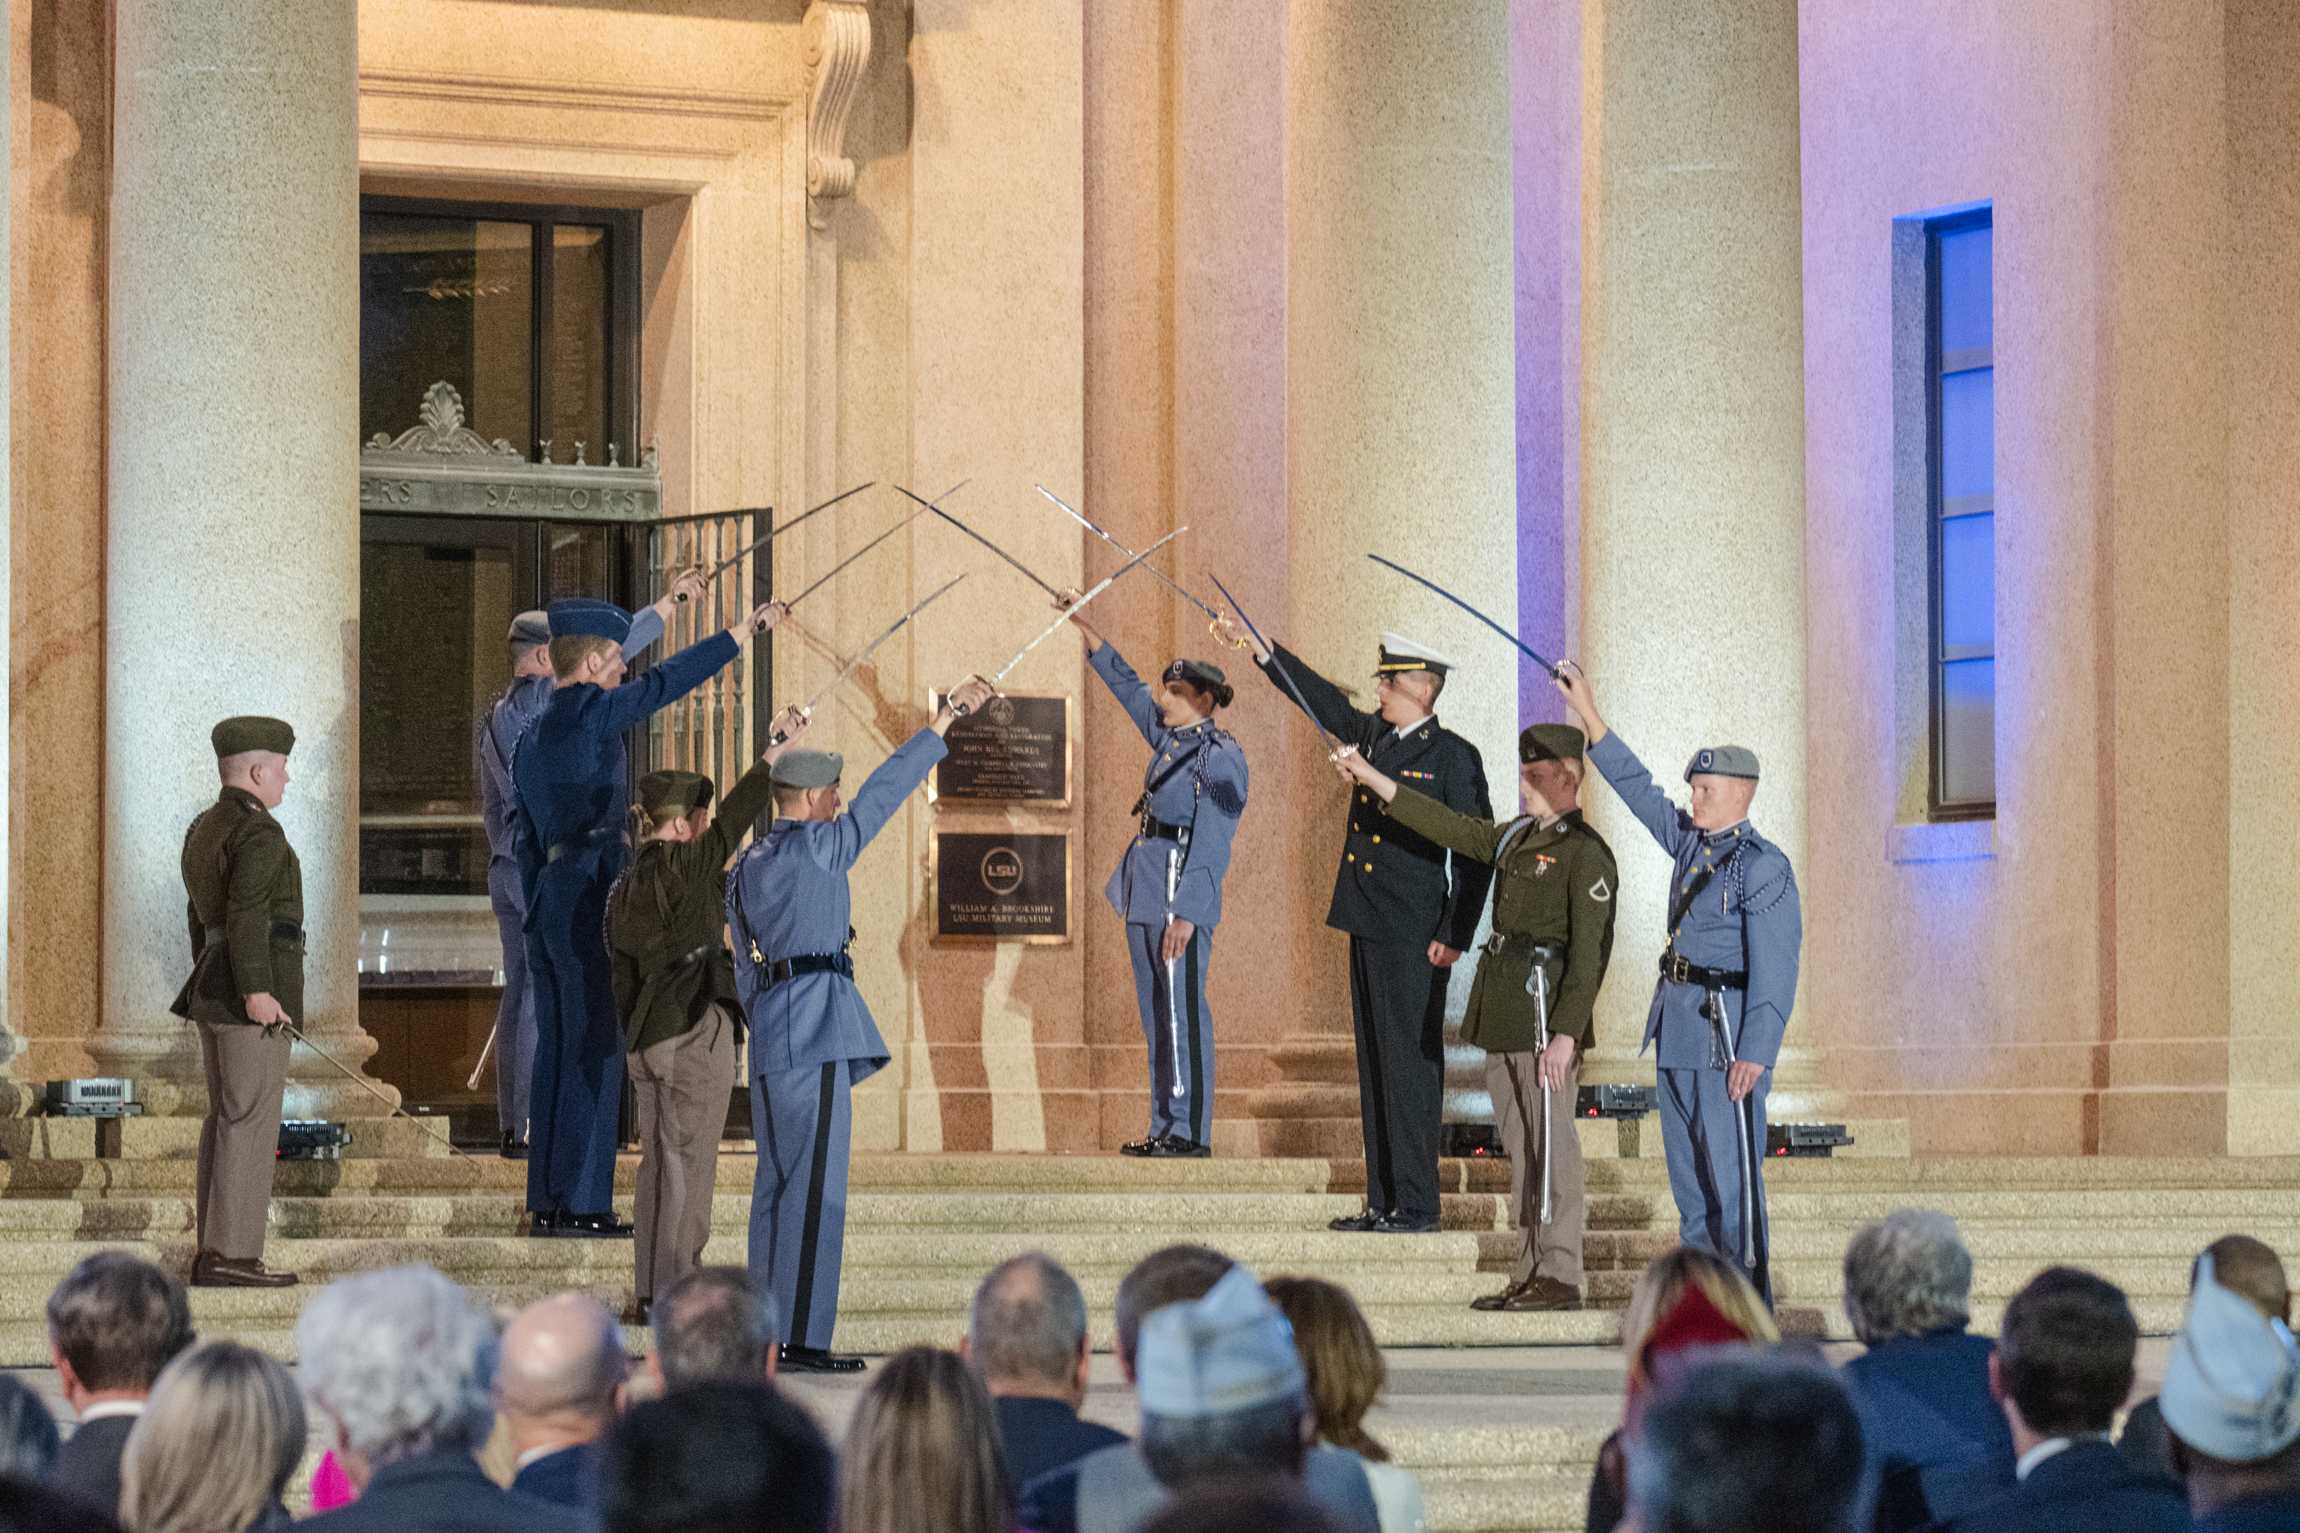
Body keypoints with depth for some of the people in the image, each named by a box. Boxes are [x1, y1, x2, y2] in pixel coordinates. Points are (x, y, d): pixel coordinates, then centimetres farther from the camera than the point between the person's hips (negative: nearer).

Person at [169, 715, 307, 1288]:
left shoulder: (206, 829, 14)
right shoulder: (258, 833, -15)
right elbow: (245, 916, -22)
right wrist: (257, 994, -24)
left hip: (215, 989, 10)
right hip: (254, 983, -10)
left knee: (228, 1117, 11)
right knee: (250, 1121, -7)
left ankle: (213, 1253, 10)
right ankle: (232, 1256, -9)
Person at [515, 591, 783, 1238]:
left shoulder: (530, 739, 17)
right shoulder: (585, 712, -8)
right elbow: (668, 681, -8)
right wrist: (743, 632, 0)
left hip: (547, 895, 9)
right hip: (592, 898, -9)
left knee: (559, 1049, 10)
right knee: (595, 1047, -6)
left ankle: (547, 1201, 11)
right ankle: (580, 1201, -7)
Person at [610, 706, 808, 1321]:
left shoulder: (624, 890, 12)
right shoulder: (682, 871, -12)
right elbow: (736, 818, -10)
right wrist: (780, 748, -1)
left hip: (647, 1038, 8)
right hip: (697, 1031, -8)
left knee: (658, 1160, 13)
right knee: (688, 1161, -4)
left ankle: (650, 1292, 16)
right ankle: (674, 1293, -4)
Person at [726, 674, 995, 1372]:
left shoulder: (746, 867, 16)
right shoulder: (815, 848, -8)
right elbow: (883, 792, -5)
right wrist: (946, 715, 2)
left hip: (771, 1028, 9)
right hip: (815, 1028, -9)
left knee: (778, 1180, 12)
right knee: (815, 1185, -9)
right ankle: (803, 1338, -11)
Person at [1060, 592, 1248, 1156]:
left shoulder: (1221, 756, -11)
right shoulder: (1168, 738, 13)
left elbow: (1211, 843, -16)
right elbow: (1125, 684, 25)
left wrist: (1186, 913, -21)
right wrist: (1083, 624, 24)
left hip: (1183, 895, -9)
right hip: (1145, 891, 9)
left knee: (1182, 1010, -8)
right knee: (1155, 1014, 9)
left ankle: (1191, 1130, -7)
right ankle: (1165, 1126, 12)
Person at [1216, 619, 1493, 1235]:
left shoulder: (1454, 757, -7)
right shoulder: (1371, 735, 12)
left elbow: (1475, 853, -9)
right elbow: (1323, 698, 24)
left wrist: (1455, 936, -12)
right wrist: (1258, 649, 23)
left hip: (1414, 937, -8)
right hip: (1367, 929, 8)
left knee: (1410, 1065, -6)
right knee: (1374, 1067, 9)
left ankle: (1416, 1206, -2)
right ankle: (1383, 1202, 14)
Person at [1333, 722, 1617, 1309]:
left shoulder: (1587, 854, -10)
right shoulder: (1518, 837, 15)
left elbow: (1589, 952, -15)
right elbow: (1450, 827, 24)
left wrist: (1566, 1034, -22)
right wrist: (1370, 777, 22)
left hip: (1546, 1007, -9)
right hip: (1501, 1014, 9)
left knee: (1551, 1144, -6)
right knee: (1519, 1144, 10)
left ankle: (1562, 1276, -3)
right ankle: (1531, 1272, 14)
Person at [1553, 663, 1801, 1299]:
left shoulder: (1764, 867, -13)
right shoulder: (1690, 840, 11)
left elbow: (1775, 971, -17)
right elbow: (1637, 787, 21)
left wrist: (1755, 1053, -23)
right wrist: (1588, 714, 19)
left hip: (1727, 1029, -9)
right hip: (1678, 1022, 9)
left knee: (1731, 1170, -8)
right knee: (1686, 1168, 11)